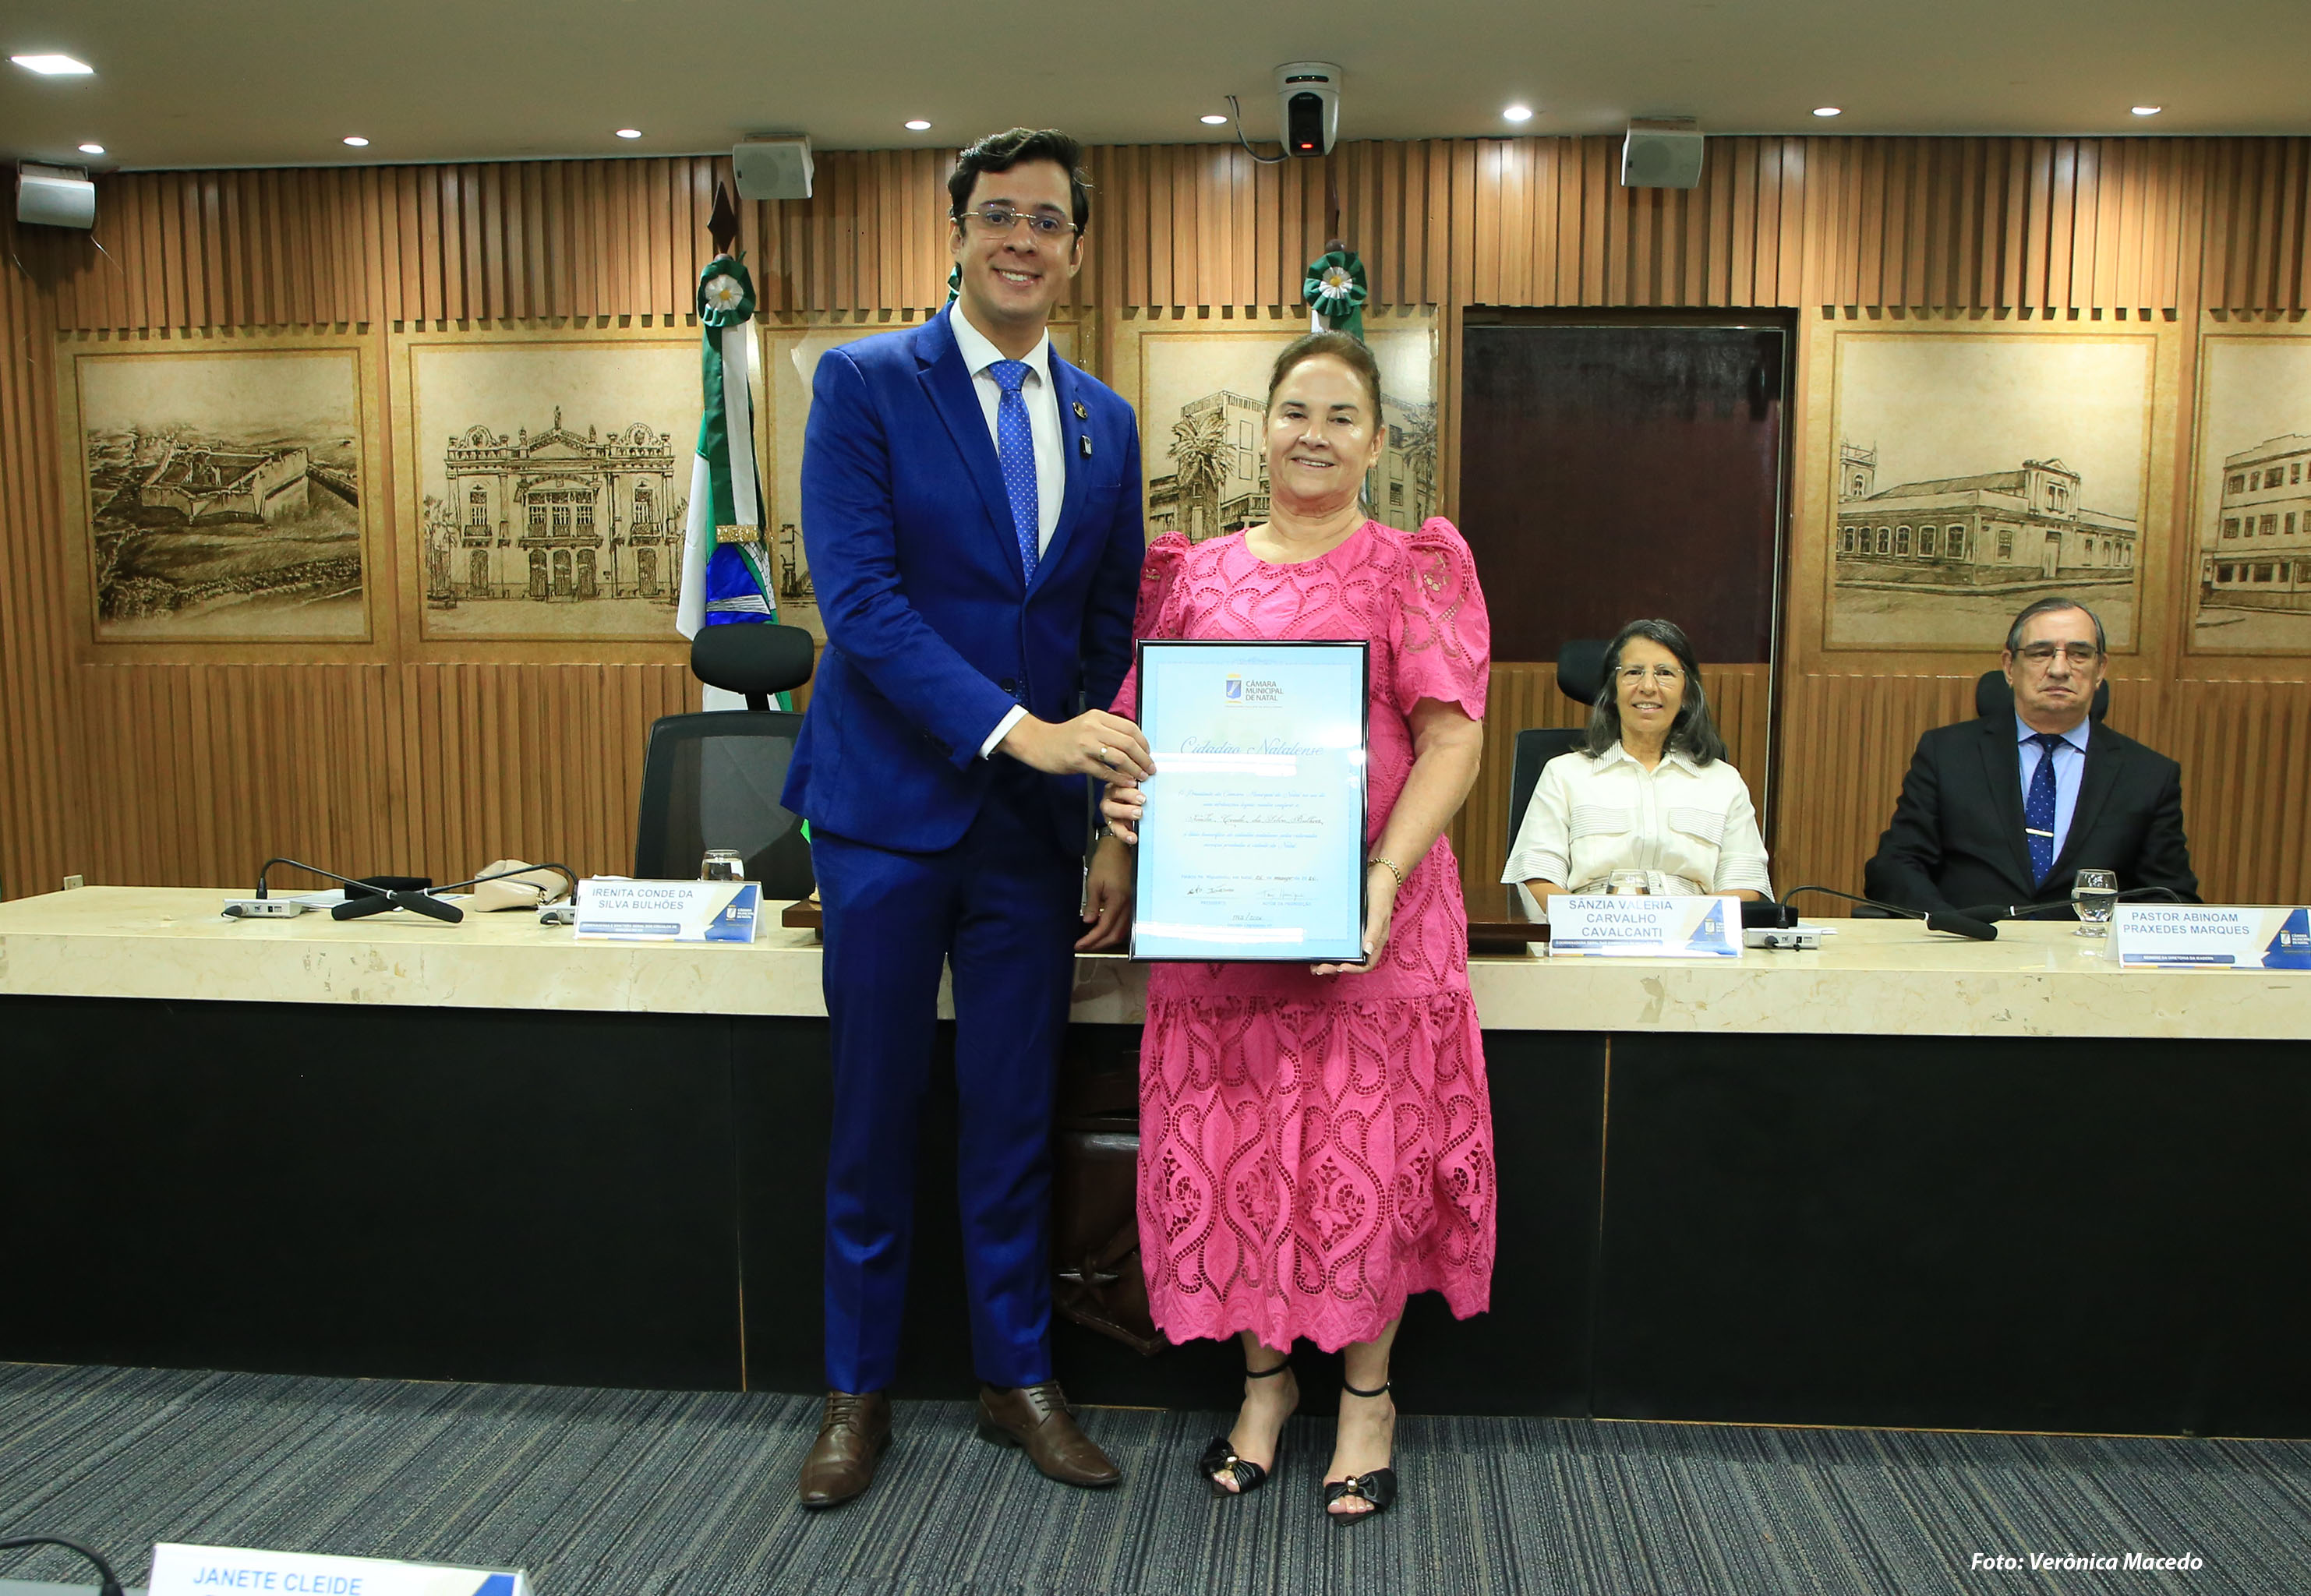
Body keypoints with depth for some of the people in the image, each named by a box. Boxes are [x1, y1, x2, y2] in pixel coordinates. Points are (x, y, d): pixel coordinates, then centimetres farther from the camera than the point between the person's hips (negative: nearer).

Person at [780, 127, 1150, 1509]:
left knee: (1016, 1115, 12)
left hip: (1035, 819, 4)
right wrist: (1015, 726, -25)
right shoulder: (864, 383, -4)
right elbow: (859, 598, -15)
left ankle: (1019, 1376, 29)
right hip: (891, 805, -3)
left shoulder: (1105, 421, 10)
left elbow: (1114, 629, 12)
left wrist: (1116, 823, 4)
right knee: (877, 1115, 8)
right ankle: (860, 1393, 25)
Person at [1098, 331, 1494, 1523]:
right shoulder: (1194, 574, 12)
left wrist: (1384, 876, -20)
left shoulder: (1414, 569, 3)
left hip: (1363, 910, -2)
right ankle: (1264, 1372, 27)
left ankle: (1368, 1390, 23)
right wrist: (1124, 801, -8)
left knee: (1366, 1144, 3)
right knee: (1226, 1140, 7)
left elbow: (1452, 740, -6)